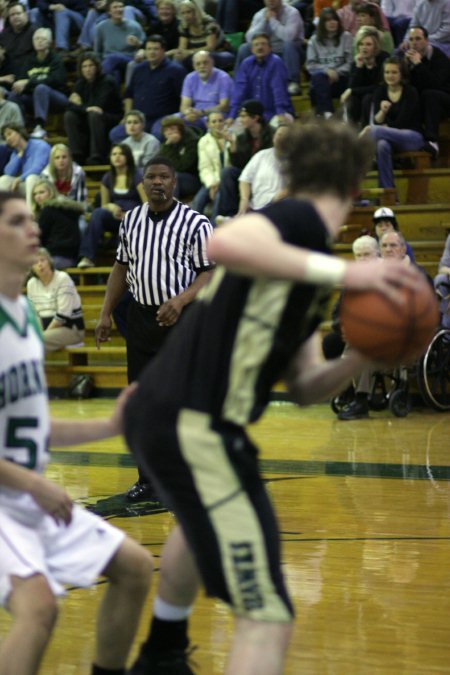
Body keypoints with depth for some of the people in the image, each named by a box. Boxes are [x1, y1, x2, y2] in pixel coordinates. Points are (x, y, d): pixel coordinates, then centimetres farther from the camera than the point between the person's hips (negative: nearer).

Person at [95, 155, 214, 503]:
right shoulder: (131, 220, 7)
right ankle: (148, 480, 15)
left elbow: (211, 273, -10)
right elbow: (121, 267, 15)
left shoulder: (195, 223, -8)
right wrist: (106, 314, 10)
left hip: (180, 318, -5)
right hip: (140, 316, 5)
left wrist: (180, 301, -24)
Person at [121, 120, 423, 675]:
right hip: (195, 426, -11)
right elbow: (224, 242, -28)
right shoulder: (302, 218, -7)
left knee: (205, 522, 42)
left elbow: (304, 388, 18)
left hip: (159, 415, 11)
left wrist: (360, 357, 0)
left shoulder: (302, 277, 20)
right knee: (267, 619, -13)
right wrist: (341, 270, -28)